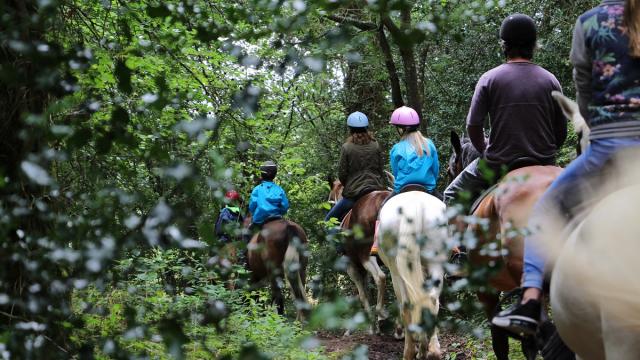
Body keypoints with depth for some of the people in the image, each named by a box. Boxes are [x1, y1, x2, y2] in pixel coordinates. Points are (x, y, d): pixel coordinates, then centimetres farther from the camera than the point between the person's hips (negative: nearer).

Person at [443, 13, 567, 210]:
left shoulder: (490, 78, -5)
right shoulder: (550, 81, 2)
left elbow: (473, 126, -7)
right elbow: (561, 132, 3)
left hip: (498, 164, -2)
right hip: (544, 164, 2)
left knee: (453, 195, 16)